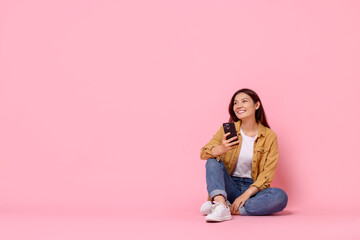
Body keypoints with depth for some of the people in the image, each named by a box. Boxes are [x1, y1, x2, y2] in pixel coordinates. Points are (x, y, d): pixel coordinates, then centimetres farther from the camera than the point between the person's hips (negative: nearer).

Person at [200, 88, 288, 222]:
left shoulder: (269, 136, -2)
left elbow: (267, 173, -7)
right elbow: (203, 153, -11)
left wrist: (246, 194, -21)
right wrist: (222, 149, -33)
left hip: (252, 188, -1)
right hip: (229, 188, 1)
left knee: (280, 197, -28)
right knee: (213, 160, -22)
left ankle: (231, 209, -28)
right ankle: (222, 206, -39)